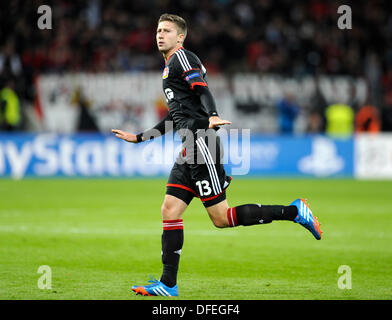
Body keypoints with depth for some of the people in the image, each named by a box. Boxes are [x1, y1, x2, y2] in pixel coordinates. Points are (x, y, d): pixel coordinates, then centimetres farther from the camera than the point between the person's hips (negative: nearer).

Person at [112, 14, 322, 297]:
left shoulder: (182, 58, -3)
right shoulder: (169, 68, 26)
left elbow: (203, 91, -19)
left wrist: (212, 116, -38)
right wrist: (137, 138, 36)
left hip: (201, 144, -10)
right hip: (190, 149, 10)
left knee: (221, 217, -10)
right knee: (170, 211, 3)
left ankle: (294, 212, -4)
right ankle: (168, 285, 2)